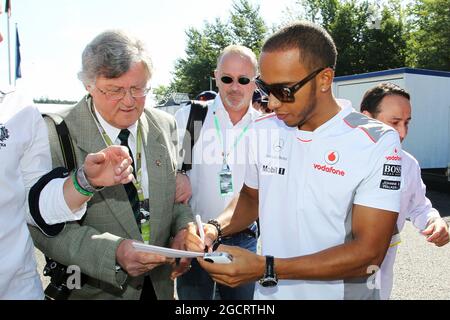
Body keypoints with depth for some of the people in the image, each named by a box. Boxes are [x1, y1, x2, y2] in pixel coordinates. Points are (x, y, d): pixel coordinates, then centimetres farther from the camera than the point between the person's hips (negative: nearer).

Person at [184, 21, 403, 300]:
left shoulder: (377, 143, -19)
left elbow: (369, 253, -21)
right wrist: (215, 229, -12)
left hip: (340, 292, -3)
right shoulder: (263, 131, -5)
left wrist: (266, 268, -29)